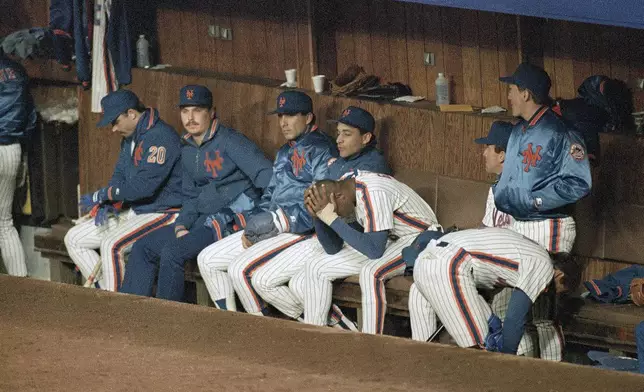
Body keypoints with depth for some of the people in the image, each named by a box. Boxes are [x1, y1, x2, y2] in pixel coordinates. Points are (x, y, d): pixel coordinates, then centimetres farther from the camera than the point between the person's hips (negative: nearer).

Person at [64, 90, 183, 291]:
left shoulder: (160, 136, -20)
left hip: (162, 213, -11)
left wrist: (102, 195, -18)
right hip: (133, 212, 11)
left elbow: (144, 186, -27)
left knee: (111, 244, -33)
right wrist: (106, 204, -3)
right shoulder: (129, 139, 12)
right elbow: (119, 176, 18)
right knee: (74, 239, 7)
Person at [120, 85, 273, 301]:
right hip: (202, 219, 9)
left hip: (233, 218, -9)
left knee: (173, 250, -26)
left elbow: (266, 176, -19)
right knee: (143, 247, 3)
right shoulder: (188, 151, 16)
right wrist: (181, 225, 4)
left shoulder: (228, 141, -11)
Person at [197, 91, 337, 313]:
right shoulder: (285, 153, 21)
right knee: (207, 260, 6)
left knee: (240, 269, -27)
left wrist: (274, 223, -19)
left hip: (301, 233, -10)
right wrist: (253, 226, 3)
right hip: (272, 230, 10)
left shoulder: (321, 151, -10)